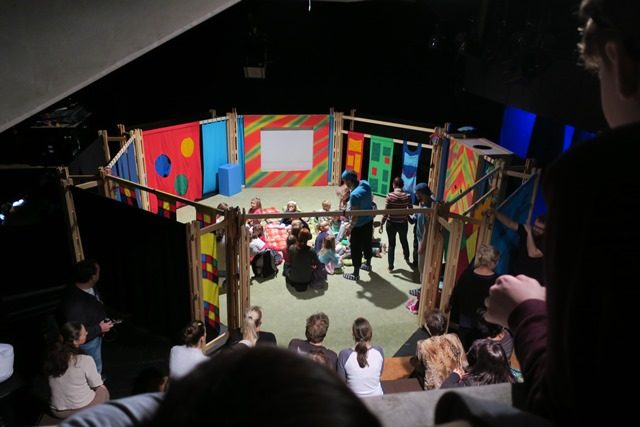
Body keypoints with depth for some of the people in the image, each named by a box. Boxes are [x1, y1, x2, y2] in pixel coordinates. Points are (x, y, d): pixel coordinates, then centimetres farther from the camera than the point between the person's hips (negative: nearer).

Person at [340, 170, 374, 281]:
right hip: (369, 220, 8)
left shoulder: (355, 194, -31)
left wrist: (350, 227, -13)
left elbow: (355, 215, -25)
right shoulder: (365, 184, -7)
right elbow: (371, 198, 10)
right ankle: (368, 264, 46)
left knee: (356, 249, 7)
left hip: (359, 225, -8)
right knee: (367, 243, 26)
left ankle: (355, 274, 19)